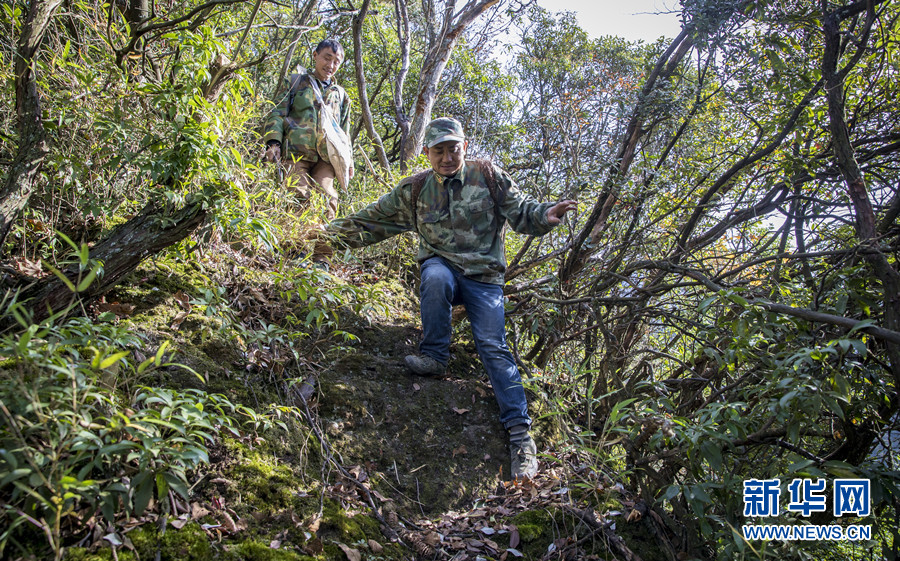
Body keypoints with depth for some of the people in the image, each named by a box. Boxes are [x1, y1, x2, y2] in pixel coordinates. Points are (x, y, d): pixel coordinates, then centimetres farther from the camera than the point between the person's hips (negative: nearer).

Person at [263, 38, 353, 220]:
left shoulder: (341, 95, 29)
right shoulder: (296, 82, 20)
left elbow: (345, 132, 29)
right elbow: (277, 114, 11)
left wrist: (348, 161, 18)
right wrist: (273, 142, -5)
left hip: (326, 157, 2)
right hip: (296, 152, -2)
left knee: (327, 198, -17)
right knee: (298, 197, -21)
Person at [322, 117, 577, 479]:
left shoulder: (488, 176, 2)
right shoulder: (414, 190, 5)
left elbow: (520, 212, 1)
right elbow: (371, 221, 11)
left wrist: (544, 215, -21)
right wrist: (331, 233, 5)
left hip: (484, 277, -1)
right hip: (443, 268, 1)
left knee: (493, 347, -17)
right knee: (435, 276, -37)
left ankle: (520, 431, -18)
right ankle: (434, 357, -20)